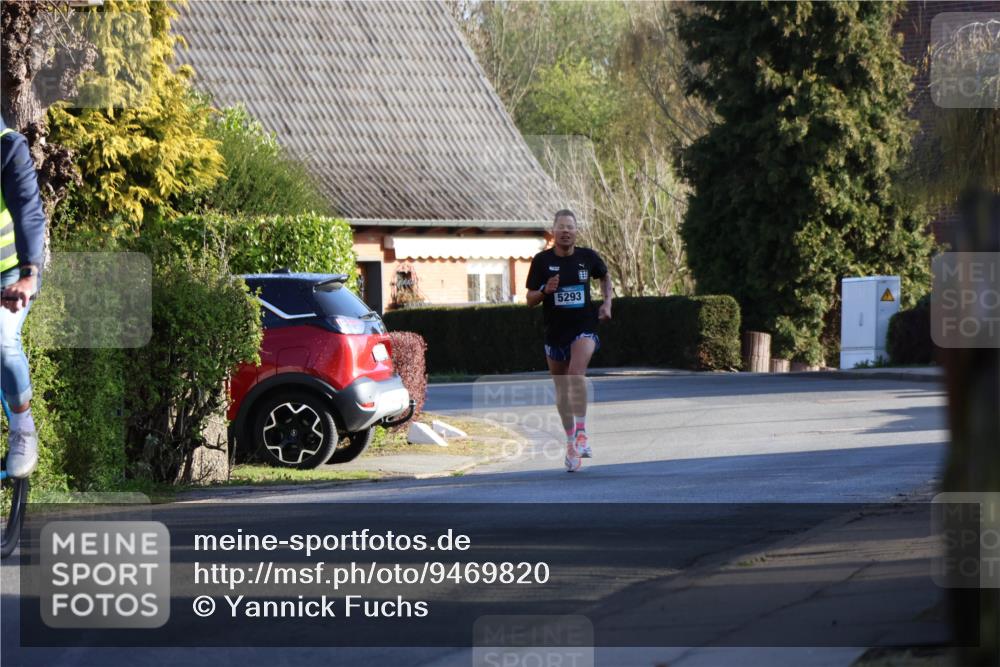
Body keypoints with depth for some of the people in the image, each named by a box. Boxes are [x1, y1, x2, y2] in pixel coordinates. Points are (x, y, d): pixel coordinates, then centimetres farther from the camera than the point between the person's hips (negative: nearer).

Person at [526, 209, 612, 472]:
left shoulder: (587, 257, -1)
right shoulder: (542, 261, -4)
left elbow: (605, 277, 20)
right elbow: (530, 299, -1)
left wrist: (607, 303, 5)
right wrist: (545, 291, -21)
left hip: (584, 328, -2)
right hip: (555, 332, 2)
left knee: (577, 371, -29)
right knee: (561, 391, 10)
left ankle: (581, 432, -22)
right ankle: (571, 443, 26)